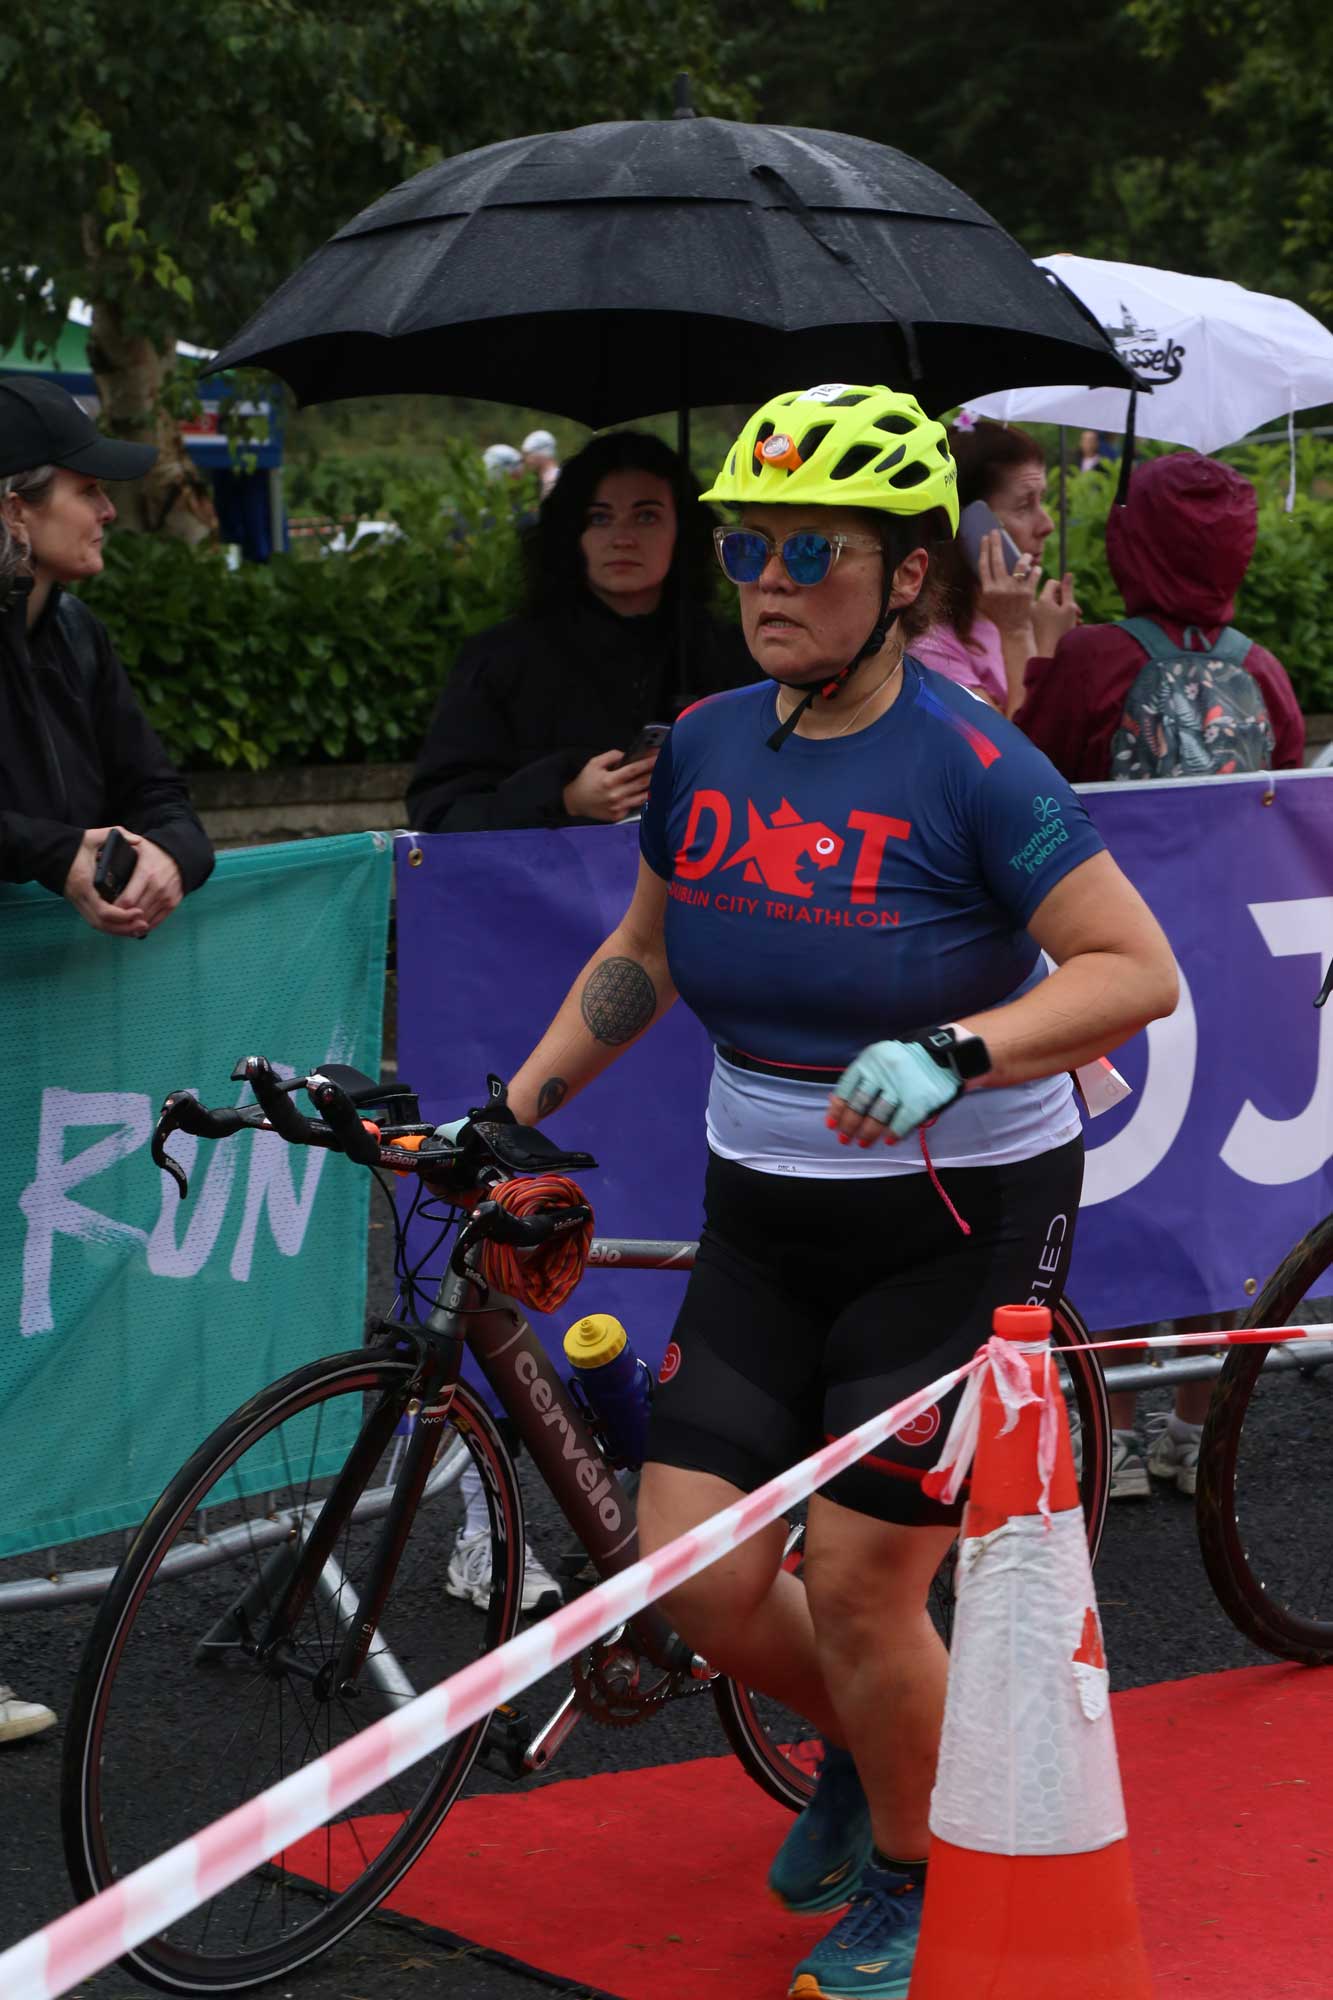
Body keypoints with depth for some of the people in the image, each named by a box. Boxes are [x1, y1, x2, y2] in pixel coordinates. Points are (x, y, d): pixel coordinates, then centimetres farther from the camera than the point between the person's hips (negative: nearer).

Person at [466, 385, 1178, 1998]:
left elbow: (1137, 969, -20)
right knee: (695, 1581, 0)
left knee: (857, 1590, -4)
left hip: (958, 1221, -5)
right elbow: (644, 953, 17)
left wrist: (953, 1052, -33)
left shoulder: (968, 767, -17)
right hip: (765, 1219, 5)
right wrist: (516, 1103, 10)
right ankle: (861, 1744, 34)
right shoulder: (707, 747, 1)